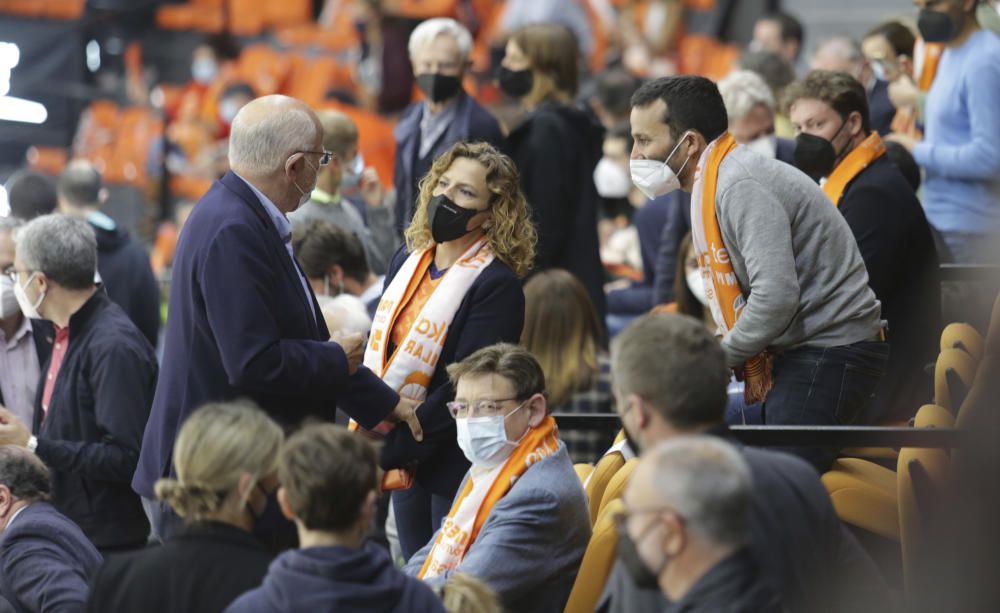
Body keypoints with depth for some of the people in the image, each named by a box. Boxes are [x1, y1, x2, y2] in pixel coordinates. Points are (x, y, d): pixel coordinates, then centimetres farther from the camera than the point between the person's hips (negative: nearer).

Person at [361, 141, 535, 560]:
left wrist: (389, 449, -19)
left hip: (457, 468, -7)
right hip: (405, 465, 7)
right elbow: (377, 352, 11)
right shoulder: (406, 263, 7)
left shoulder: (498, 285, -15)